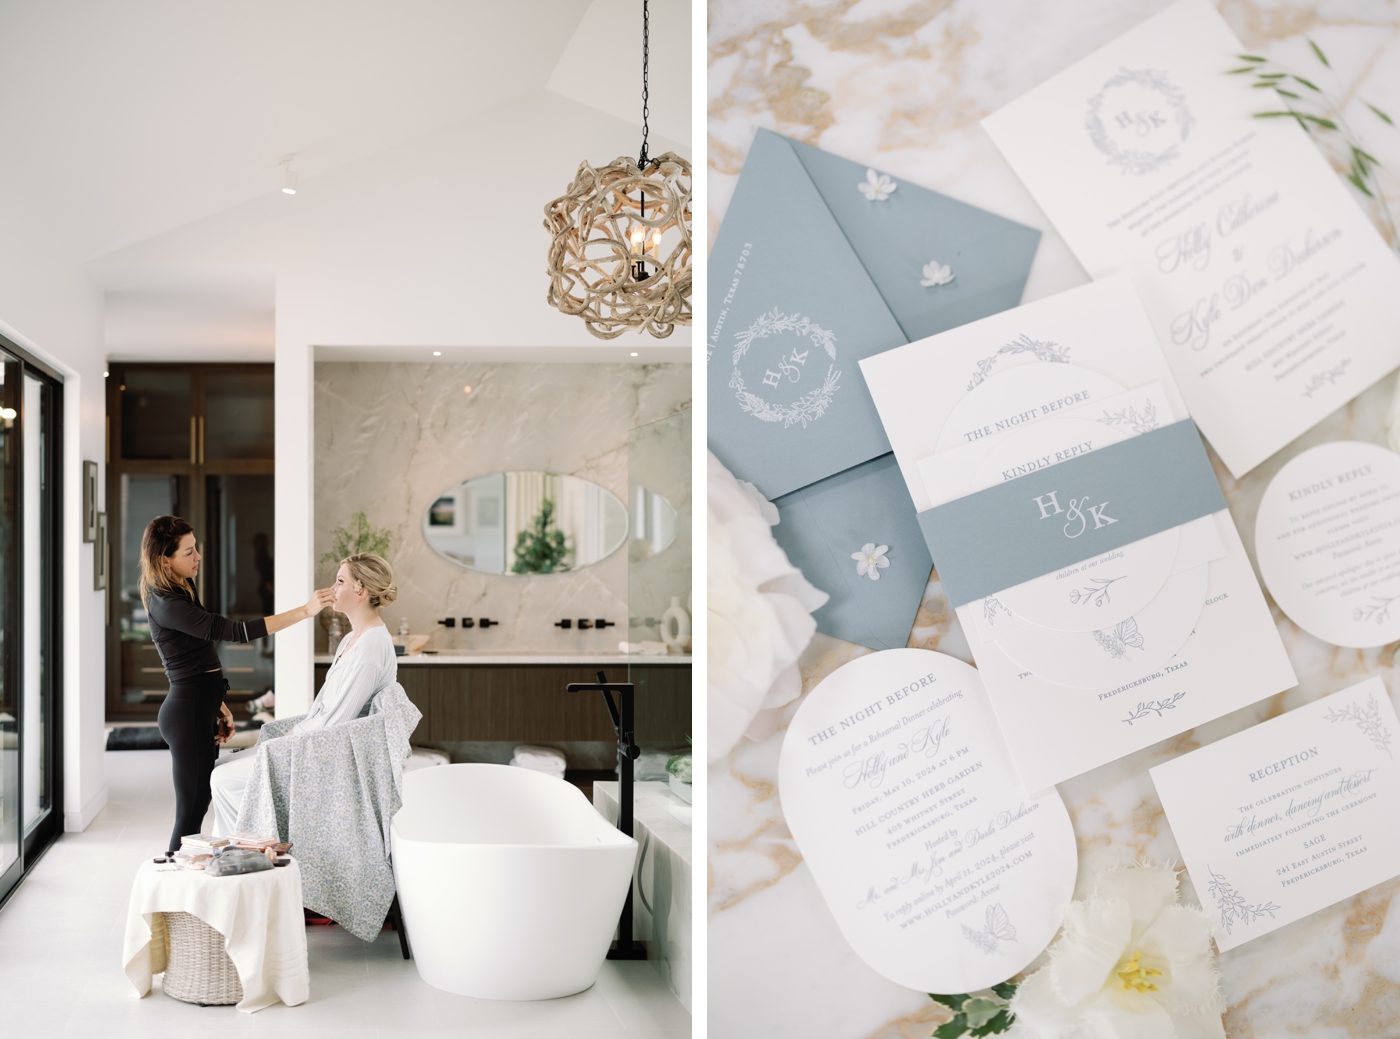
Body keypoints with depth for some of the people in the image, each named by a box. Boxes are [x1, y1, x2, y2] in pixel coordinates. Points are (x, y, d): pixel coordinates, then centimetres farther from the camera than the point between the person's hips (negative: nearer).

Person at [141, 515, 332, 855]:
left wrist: (218, 706, 18)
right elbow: (232, 631, -27)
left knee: (199, 804, 12)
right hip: (187, 713, -10)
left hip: (199, 708, 10)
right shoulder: (166, 604, -20)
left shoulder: (183, 592, 12)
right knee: (190, 812, -4)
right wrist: (304, 612, -29)